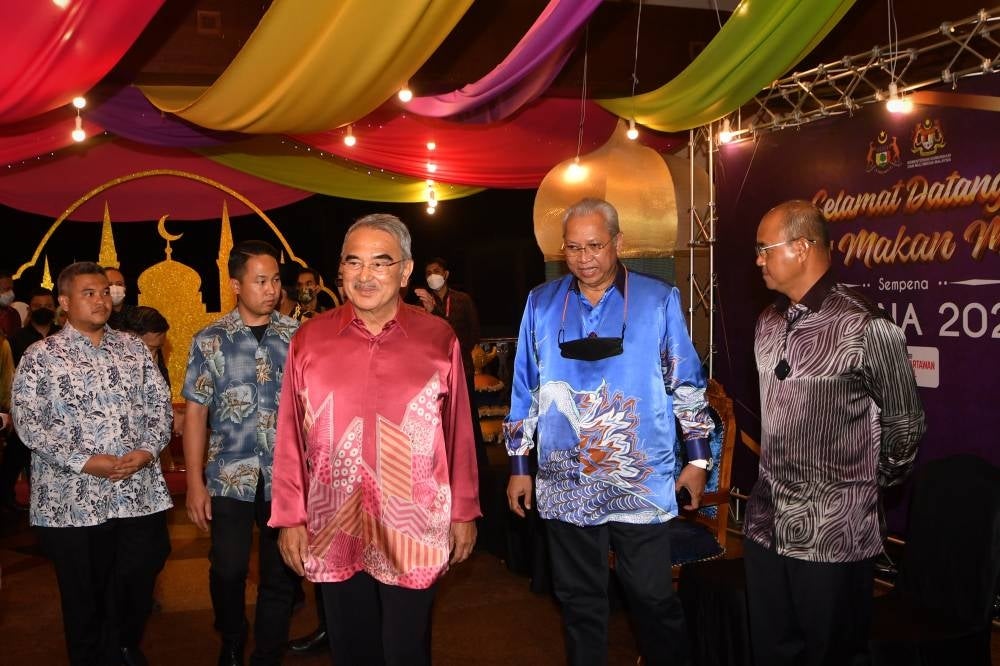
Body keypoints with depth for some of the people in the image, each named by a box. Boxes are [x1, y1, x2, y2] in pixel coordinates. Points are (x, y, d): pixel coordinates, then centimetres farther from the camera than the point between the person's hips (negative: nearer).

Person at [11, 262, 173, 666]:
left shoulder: (133, 349, 10)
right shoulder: (41, 357, -1)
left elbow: (159, 404, 9)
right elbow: (28, 422, -9)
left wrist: (147, 450, -9)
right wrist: (85, 461, -17)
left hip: (140, 494, 3)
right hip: (74, 501, -3)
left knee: (137, 585, 9)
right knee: (84, 597, 9)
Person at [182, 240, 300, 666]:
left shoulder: (298, 336, 1)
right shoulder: (210, 340, -1)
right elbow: (195, 412, 0)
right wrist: (194, 483, -3)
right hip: (230, 476, -1)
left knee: (281, 574, 8)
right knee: (228, 571, 7)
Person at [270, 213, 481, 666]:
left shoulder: (438, 338, -3)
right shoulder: (310, 339, -1)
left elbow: (458, 432, 1)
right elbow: (290, 437, 2)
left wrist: (464, 512, 4)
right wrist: (289, 517, 2)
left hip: (413, 532, -1)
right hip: (333, 533, 1)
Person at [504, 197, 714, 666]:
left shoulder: (659, 300, -2)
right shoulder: (542, 304, 4)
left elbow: (687, 385, 3)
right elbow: (525, 390, 8)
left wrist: (698, 458, 2)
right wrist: (518, 466, 8)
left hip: (642, 484, -2)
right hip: (566, 486, 2)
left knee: (653, 601, 7)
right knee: (579, 603, 15)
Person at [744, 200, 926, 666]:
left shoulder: (864, 326, -15)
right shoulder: (768, 323, 8)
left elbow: (905, 425, -6)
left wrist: (870, 488, 4)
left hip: (833, 534, -6)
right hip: (766, 524, 7)